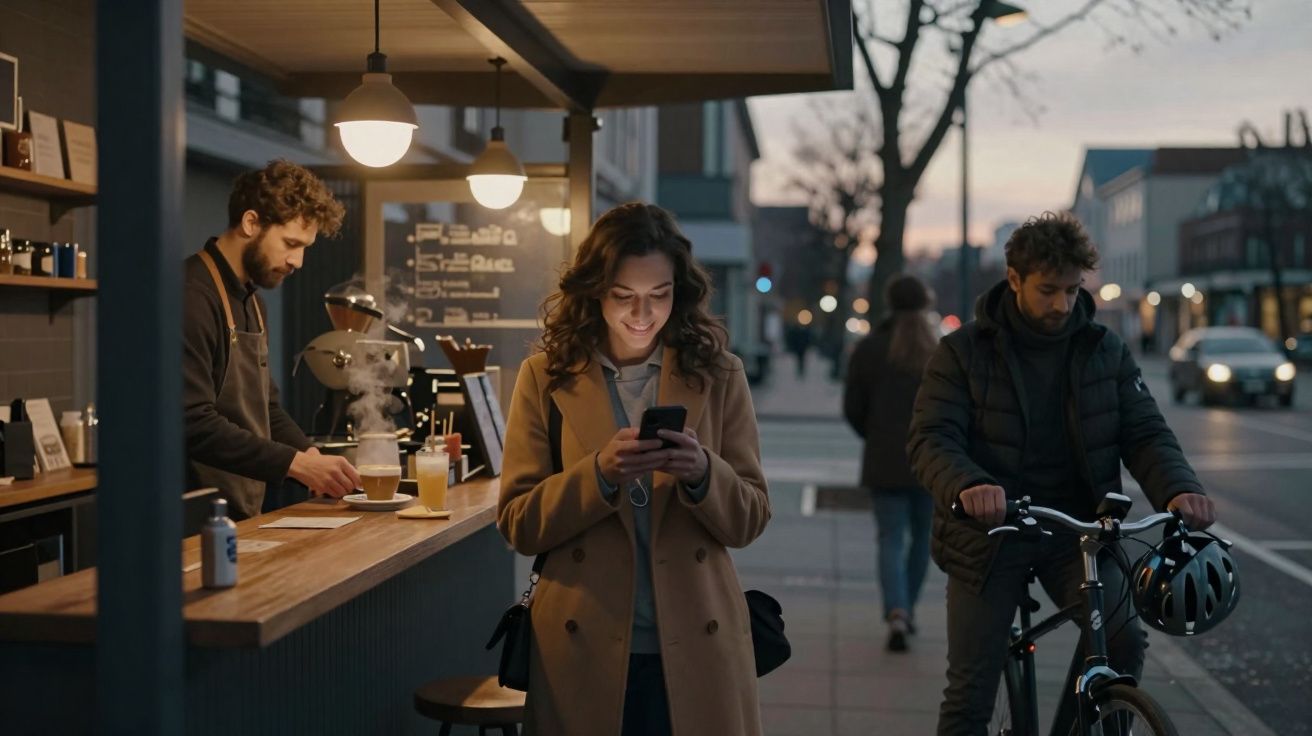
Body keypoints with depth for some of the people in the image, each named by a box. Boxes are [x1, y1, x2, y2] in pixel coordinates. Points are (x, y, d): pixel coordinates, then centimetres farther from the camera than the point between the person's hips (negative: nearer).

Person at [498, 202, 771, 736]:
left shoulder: (718, 376, 1)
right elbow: (517, 524, -3)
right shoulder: (546, 378, -1)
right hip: (583, 649, 0)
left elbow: (749, 519, 1)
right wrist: (600, 474, -19)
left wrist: (703, 473, -19)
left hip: (695, 649, 1)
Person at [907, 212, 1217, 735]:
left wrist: (1178, 490, -25)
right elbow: (932, 439, -15)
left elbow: (1145, 433, -2)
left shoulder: (1105, 351, 3)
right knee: (970, 692, -1)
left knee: (1122, 639, -20)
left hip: (1075, 531, 2)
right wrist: (968, 487, -38)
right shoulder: (964, 351, -5)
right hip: (988, 535, -2)